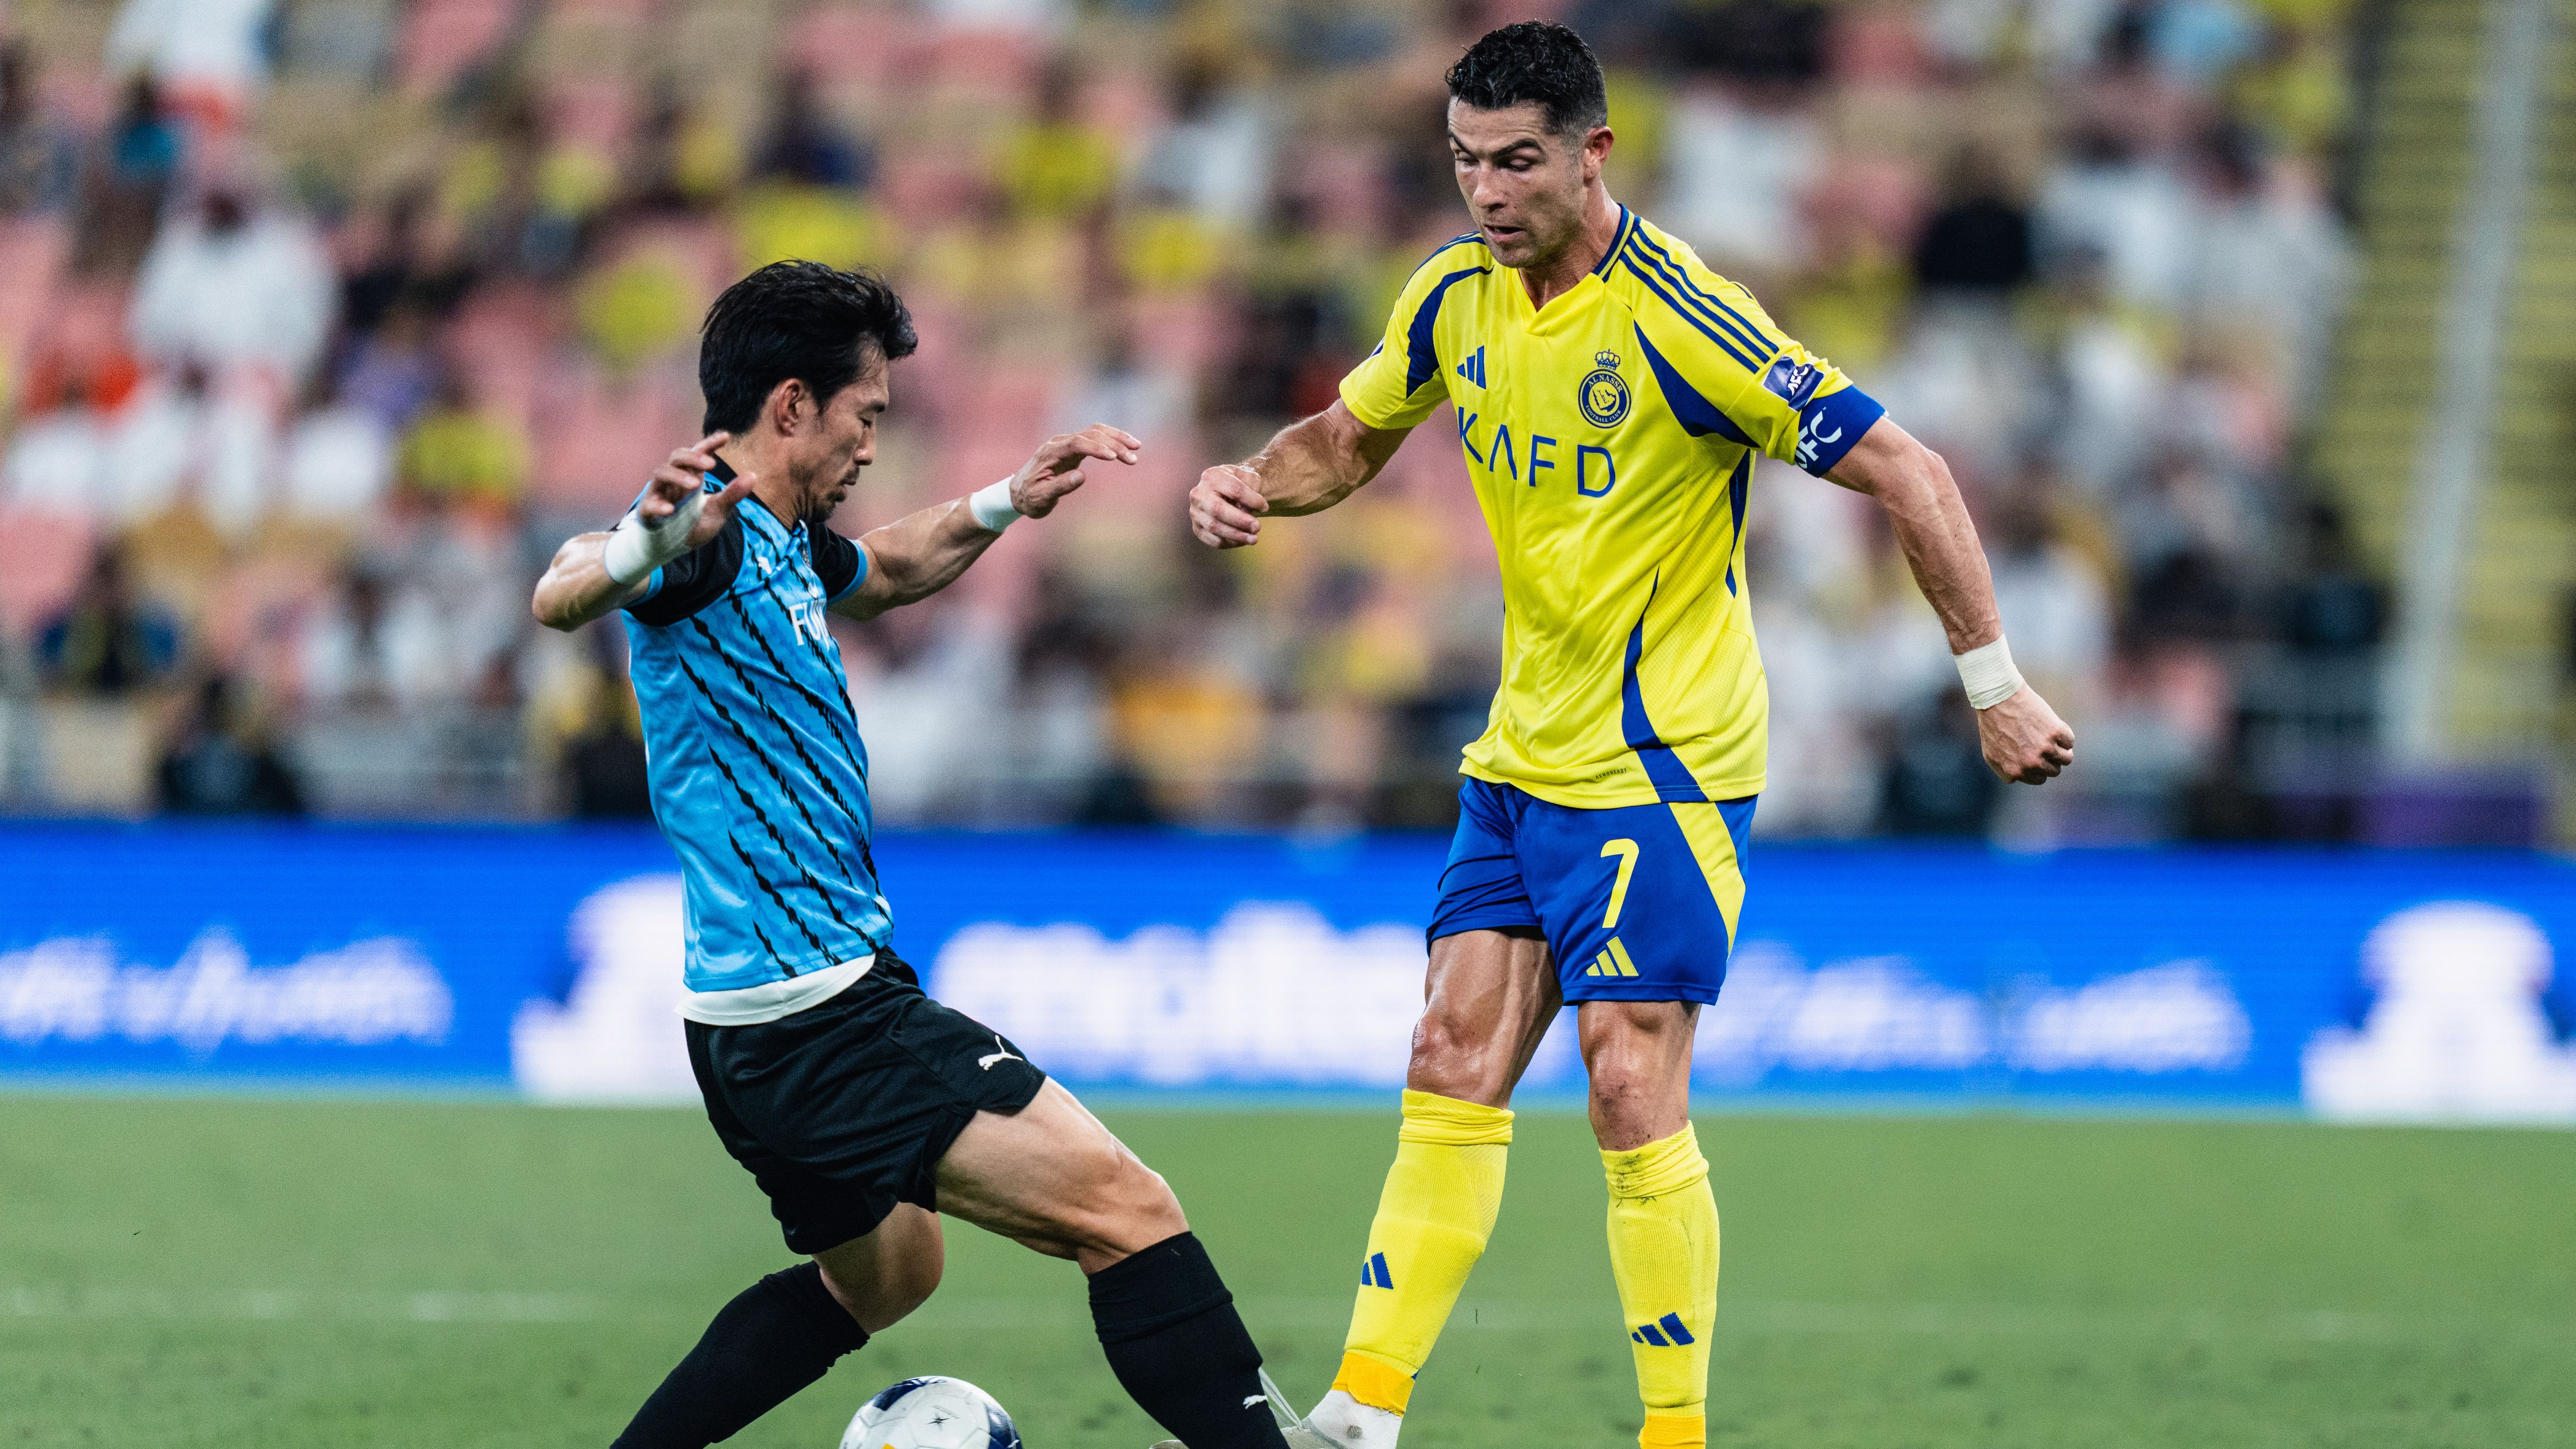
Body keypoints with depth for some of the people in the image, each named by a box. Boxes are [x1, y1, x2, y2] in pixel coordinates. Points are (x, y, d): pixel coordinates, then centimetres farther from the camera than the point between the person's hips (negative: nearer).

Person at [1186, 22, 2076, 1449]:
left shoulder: (1678, 318, -20)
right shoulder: (1456, 294, 2)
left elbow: (1900, 469, -18)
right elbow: (1353, 436, 21)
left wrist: (1993, 684, -18)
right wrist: (1252, 483, -1)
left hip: (1662, 764, -7)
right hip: (1521, 754, 7)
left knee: (1631, 1093, -10)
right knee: (1452, 1068, 3)